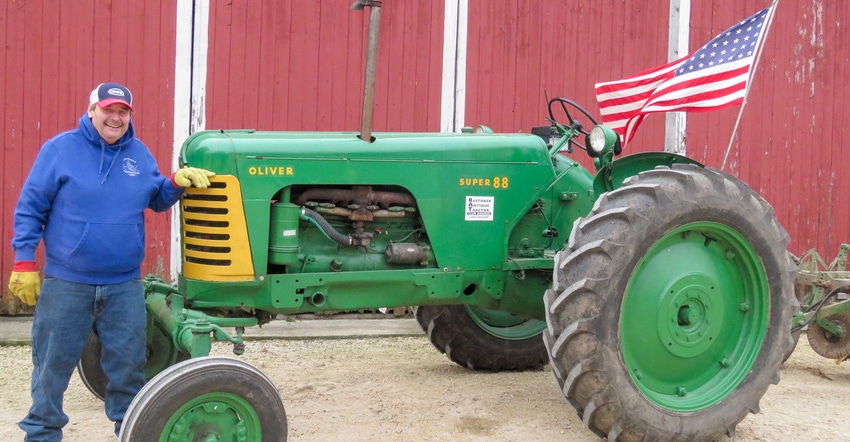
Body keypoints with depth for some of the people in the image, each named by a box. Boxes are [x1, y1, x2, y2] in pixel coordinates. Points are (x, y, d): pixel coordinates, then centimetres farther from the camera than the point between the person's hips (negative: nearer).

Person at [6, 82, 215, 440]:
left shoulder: (139, 154, 8)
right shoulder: (59, 149, -4)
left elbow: (156, 199, 20)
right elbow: (29, 209, -3)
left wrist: (177, 182, -2)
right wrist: (24, 262, -8)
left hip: (124, 286, 3)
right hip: (66, 284, -3)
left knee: (128, 366, 9)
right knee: (52, 364, 5)